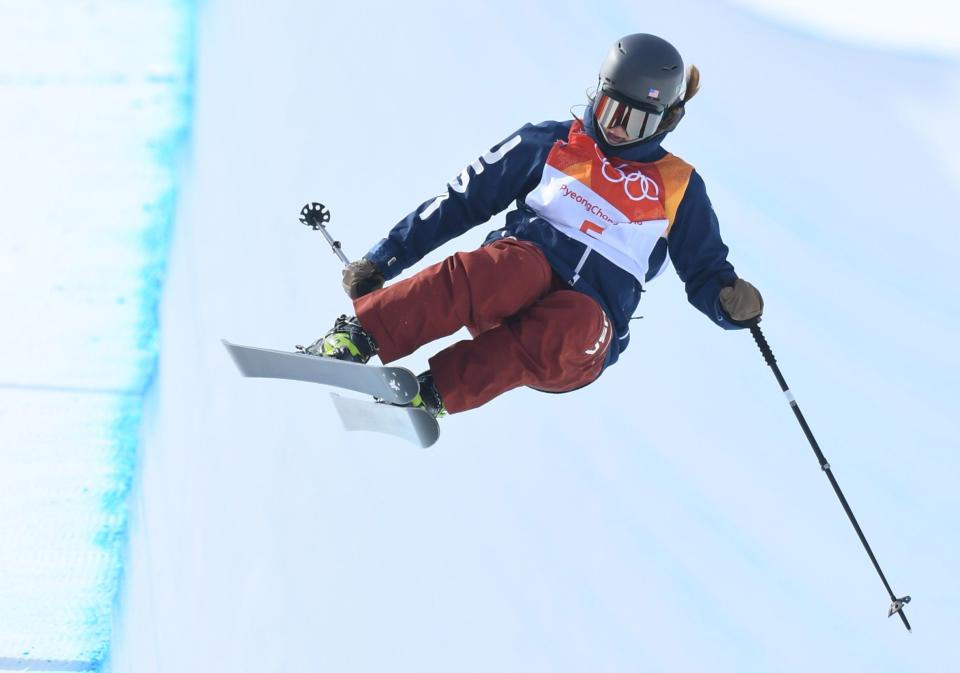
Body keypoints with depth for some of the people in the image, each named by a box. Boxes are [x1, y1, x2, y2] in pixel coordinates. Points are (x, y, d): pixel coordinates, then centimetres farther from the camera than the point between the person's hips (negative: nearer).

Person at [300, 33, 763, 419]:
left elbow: (705, 272, 24)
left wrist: (732, 302, -1)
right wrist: (385, 258, 9)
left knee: (572, 329, -40)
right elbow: (462, 200, 16)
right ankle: (355, 338, -51)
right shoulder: (550, 144, 16)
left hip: (589, 320, 0)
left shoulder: (679, 188, 18)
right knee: (507, 268, -39)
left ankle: (432, 393, -50)